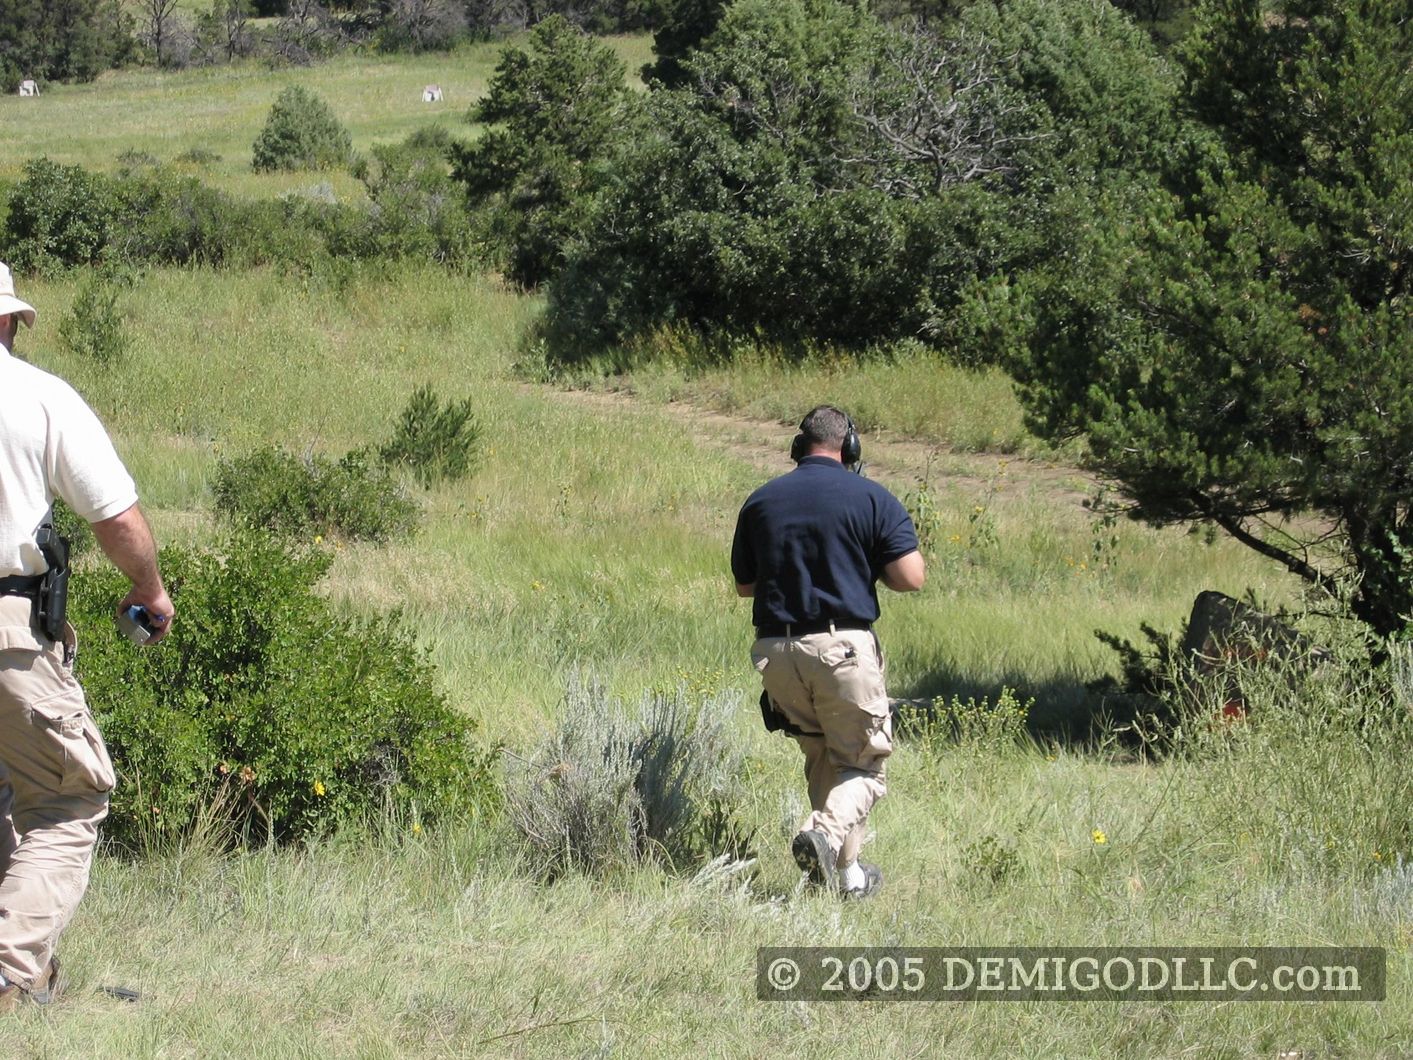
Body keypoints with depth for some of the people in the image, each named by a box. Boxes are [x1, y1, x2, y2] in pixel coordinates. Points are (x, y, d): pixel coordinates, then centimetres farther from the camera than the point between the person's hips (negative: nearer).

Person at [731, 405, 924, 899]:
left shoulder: (760, 502, 7)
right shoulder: (872, 499, -4)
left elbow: (744, 584, 16)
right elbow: (911, 578, -8)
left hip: (776, 650, 4)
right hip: (843, 646, -4)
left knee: (821, 760, 19)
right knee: (863, 765, 5)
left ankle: (845, 870, 18)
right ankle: (827, 832, -23)